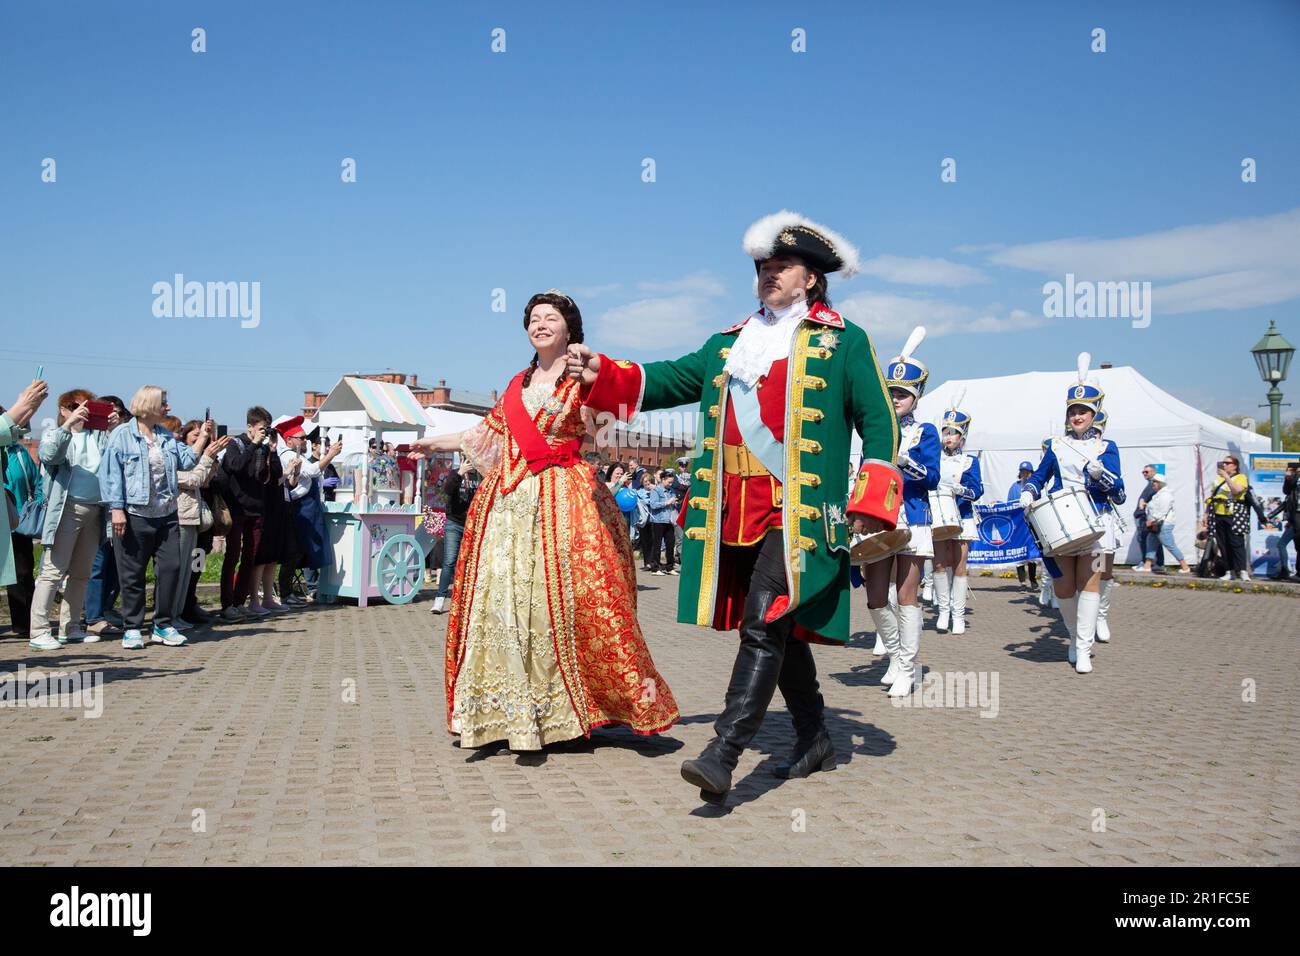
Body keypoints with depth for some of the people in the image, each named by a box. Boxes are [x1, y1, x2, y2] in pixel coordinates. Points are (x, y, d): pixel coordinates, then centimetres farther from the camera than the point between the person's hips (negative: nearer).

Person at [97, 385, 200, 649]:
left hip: (166, 515, 6)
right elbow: (111, 473, -10)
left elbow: (186, 461, 9)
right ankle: (132, 628, 13)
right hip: (134, 515, -5)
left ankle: (163, 626, 15)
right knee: (133, 574, 3)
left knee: (170, 568, 4)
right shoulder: (122, 435, -5)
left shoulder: (167, 436, 14)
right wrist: (117, 508, -16)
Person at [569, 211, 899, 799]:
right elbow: (669, 380, 17)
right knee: (781, 629, 13)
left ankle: (723, 754, -17)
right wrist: (602, 375, 1)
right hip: (734, 514, 6)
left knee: (764, 625, -15)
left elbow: (879, 422, 4)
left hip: (798, 513, -6)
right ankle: (814, 741, 28)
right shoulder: (729, 342, 20)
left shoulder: (843, 341, 5)